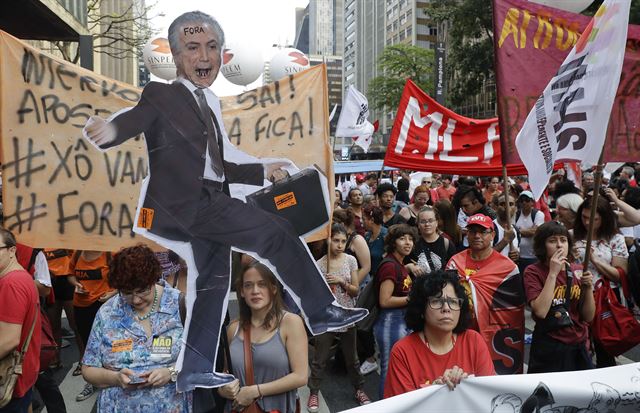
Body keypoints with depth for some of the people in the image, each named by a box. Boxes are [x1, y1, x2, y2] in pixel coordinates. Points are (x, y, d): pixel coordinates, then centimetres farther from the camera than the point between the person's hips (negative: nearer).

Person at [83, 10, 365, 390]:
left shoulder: (210, 103, 21)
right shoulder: (161, 95, 1)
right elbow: (136, 119, -18)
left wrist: (262, 171, 21)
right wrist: (110, 130, -41)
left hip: (207, 204, 8)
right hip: (186, 201, -8)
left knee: (214, 279, 12)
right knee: (278, 231, -12)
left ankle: (195, 371, 24)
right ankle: (323, 312, 1)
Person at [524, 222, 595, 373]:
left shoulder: (577, 271, 3)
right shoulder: (533, 271, -9)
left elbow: (588, 317, 3)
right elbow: (540, 312, -24)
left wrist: (589, 288, -12)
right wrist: (553, 273, -22)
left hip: (579, 346, 4)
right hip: (549, 348, -4)